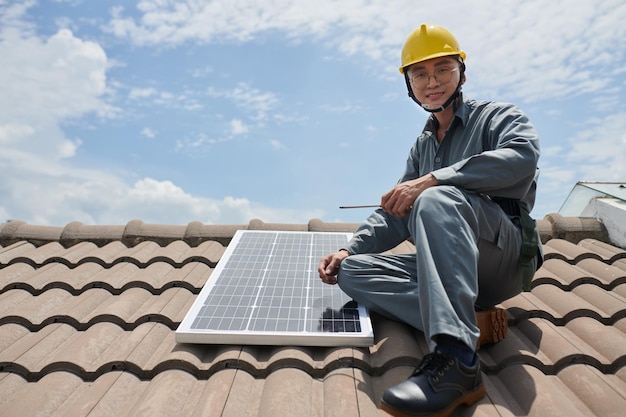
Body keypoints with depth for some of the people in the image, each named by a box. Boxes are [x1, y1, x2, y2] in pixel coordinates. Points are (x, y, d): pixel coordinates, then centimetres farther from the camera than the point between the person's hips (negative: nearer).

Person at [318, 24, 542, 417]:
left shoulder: (499, 116, 5)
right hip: (447, 266, 6)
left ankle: (456, 359, -42)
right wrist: (350, 249, 3)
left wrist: (431, 180, -27)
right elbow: (396, 214, 18)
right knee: (353, 271, -11)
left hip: (508, 251, -6)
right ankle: (472, 321, -23)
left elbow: (522, 157, -20)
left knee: (438, 199, -34)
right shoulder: (423, 146, 22)